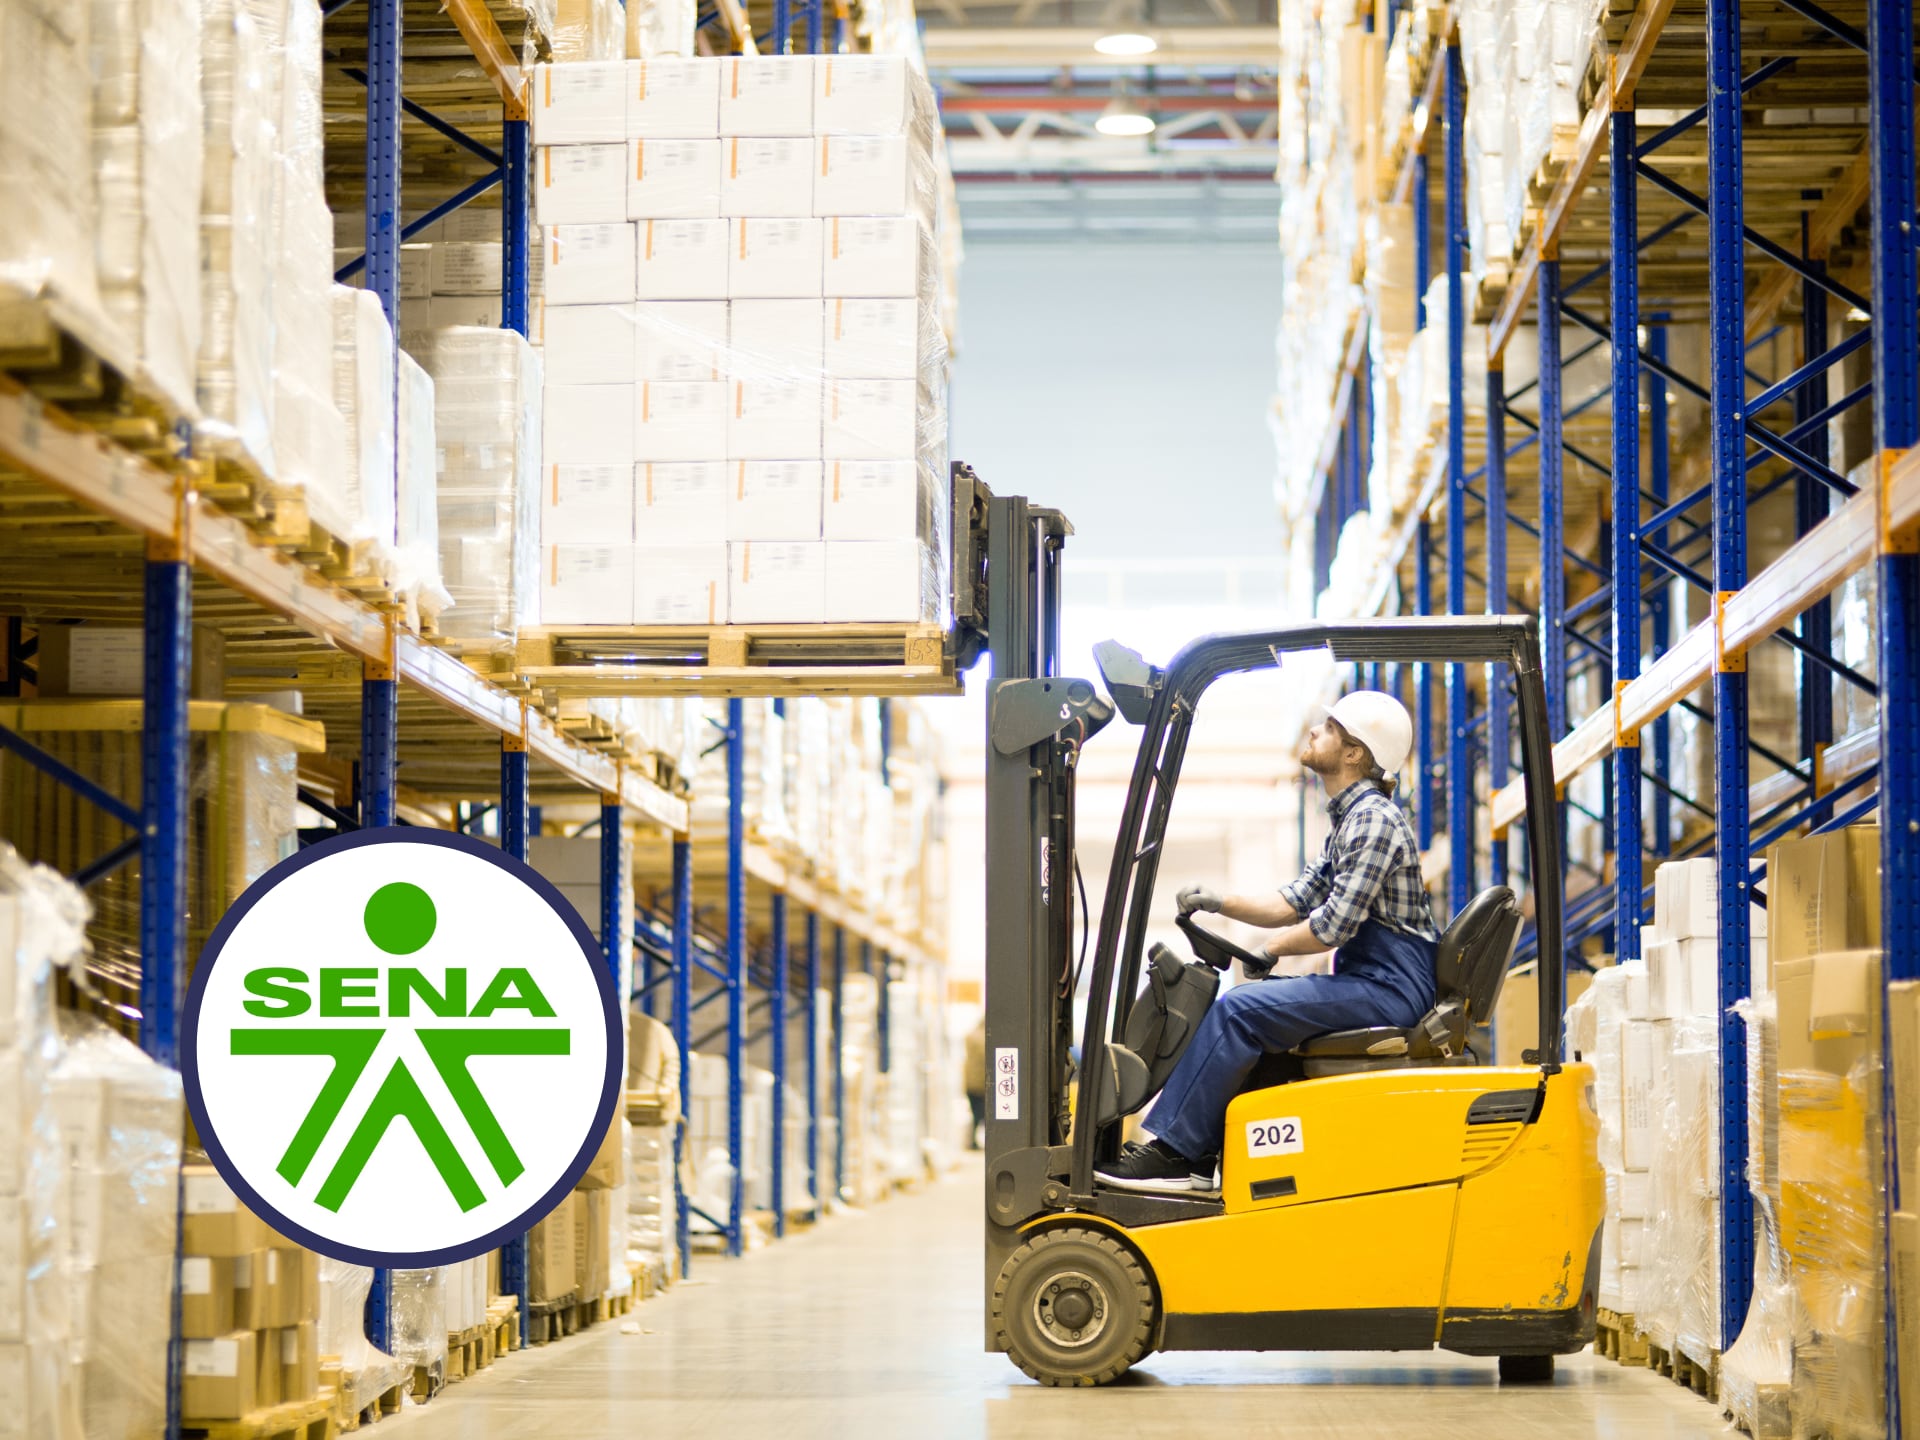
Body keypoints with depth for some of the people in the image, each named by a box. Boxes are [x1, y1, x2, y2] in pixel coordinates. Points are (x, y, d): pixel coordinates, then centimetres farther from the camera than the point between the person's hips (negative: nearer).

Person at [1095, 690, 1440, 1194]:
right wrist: (1220, 903, 4)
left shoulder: (1373, 820, -14)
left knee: (1238, 1013, -18)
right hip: (1369, 982, 10)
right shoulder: (1350, 818, 19)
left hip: (1388, 987, -10)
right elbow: (1293, 903, 18)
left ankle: (1172, 1149, -13)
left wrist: (1274, 947, -2)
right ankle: (1196, 1159, 5)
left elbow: (1333, 926, -20)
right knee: (1241, 1004, 10)